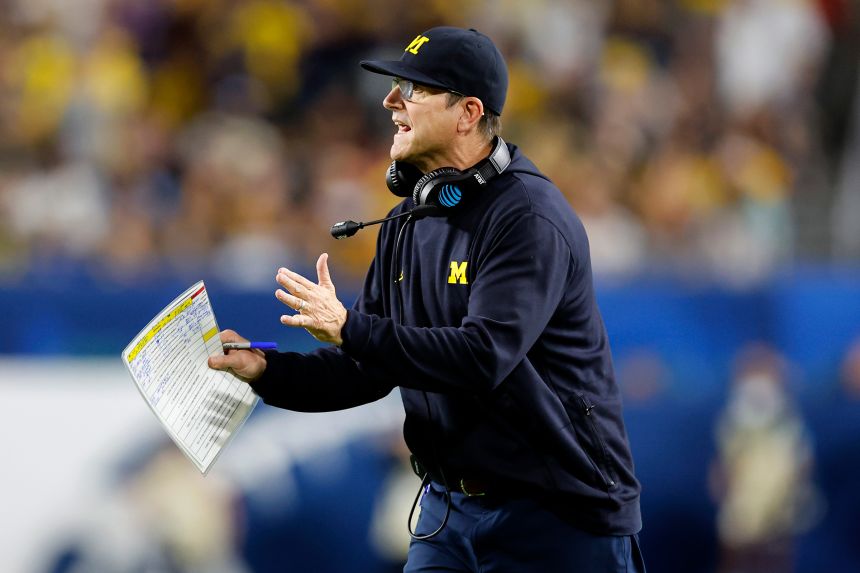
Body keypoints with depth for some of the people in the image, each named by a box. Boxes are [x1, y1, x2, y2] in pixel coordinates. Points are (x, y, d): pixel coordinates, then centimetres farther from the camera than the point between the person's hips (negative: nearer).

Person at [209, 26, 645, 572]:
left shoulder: (528, 216, -17)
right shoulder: (408, 224, 9)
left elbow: (483, 356, -28)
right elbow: (368, 369, 12)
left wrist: (349, 327, -26)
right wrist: (266, 369, -3)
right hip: (451, 504, 7)